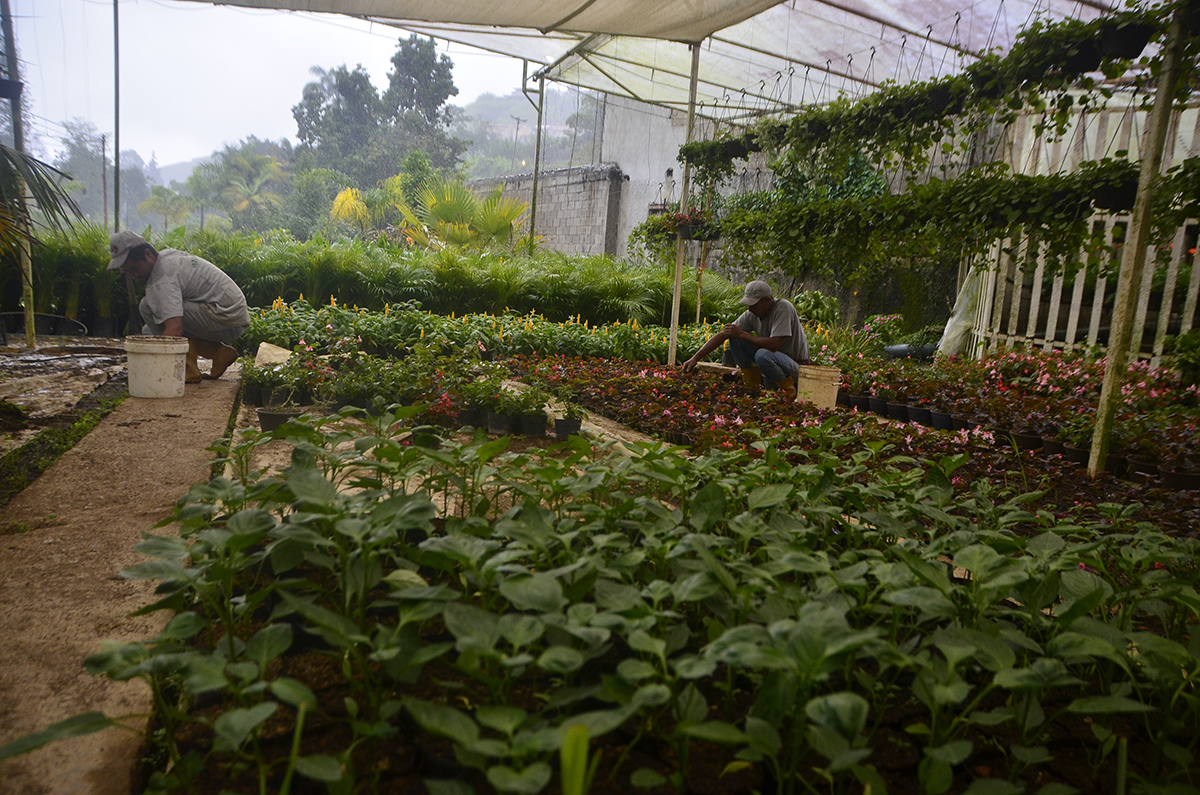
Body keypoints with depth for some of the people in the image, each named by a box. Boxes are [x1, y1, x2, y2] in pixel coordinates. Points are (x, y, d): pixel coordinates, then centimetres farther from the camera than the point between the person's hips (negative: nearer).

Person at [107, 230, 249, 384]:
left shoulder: (162, 279, -20)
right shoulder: (167, 254, 11)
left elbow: (174, 330, -33)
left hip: (226, 321, -10)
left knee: (148, 306, -18)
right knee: (149, 330, 17)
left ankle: (188, 370, -14)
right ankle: (218, 352, 9)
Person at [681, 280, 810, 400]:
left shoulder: (783, 308, -22)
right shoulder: (752, 314, -4)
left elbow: (774, 345, -32)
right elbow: (722, 334, -4)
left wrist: (742, 334, -24)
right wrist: (695, 358, -10)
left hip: (796, 364, -6)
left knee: (763, 355, -37)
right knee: (734, 338, -9)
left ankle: (788, 390, -10)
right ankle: (752, 384, 0)